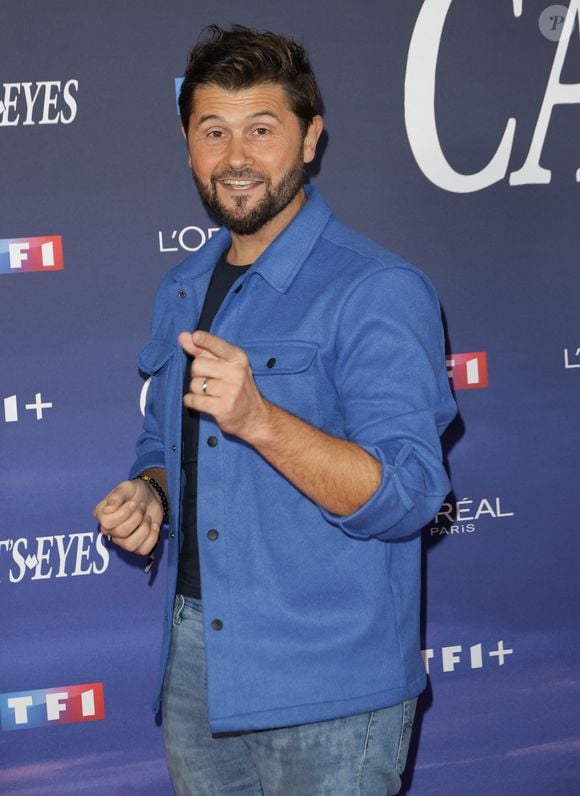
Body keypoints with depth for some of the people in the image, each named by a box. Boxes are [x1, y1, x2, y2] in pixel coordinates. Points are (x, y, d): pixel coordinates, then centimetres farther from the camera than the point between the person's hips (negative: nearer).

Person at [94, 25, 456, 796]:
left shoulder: (378, 291, -14)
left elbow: (407, 498, -21)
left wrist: (257, 420, -34)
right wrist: (147, 496, 0)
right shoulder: (183, 291, 11)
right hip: (195, 668, 7)